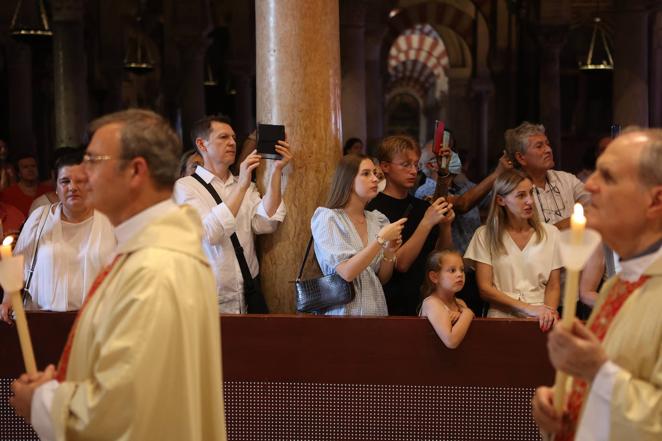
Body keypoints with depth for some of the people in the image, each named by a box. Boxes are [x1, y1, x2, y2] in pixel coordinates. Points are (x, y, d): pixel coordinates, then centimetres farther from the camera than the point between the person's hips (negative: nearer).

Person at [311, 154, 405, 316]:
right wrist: (382, 238, -16)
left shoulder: (378, 220, 9)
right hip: (343, 311, -4)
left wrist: (389, 253, -6)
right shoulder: (327, 217, -6)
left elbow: (383, 278, 12)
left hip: (377, 309, 4)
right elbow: (347, 272, -16)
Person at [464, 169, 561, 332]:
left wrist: (549, 311, -11)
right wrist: (529, 308, -12)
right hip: (502, 318, -2)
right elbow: (485, 288, -1)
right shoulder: (484, 235, 4)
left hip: (539, 319, 2)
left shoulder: (550, 233, 10)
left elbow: (553, 285, 11)